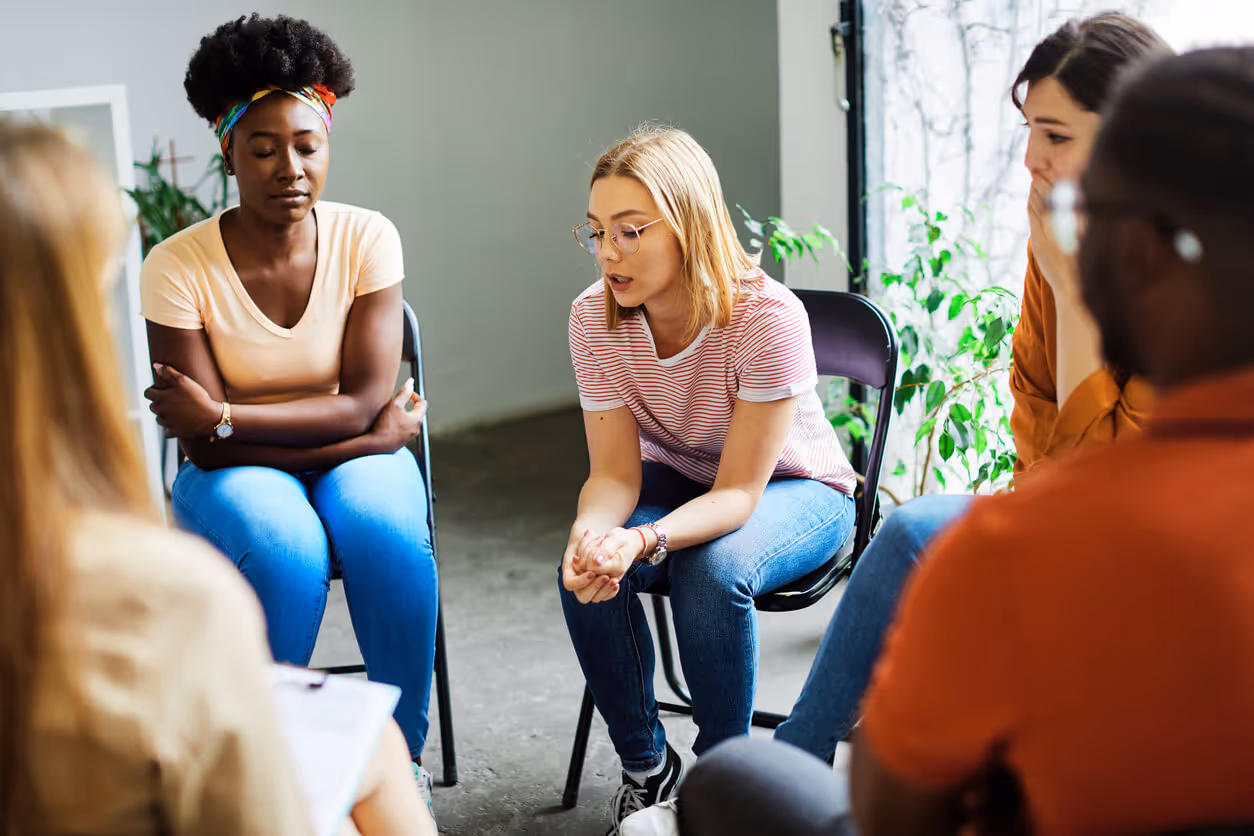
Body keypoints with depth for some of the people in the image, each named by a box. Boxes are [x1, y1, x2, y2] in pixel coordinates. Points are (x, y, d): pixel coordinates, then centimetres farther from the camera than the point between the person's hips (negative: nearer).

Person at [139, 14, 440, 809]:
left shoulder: (367, 238, -10)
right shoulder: (178, 266, -15)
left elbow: (364, 403, -15)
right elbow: (210, 448, -16)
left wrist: (223, 416, -23)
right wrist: (371, 433, -19)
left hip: (354, 455, 1)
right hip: (236, 475, -1)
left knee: (387, 532, -32)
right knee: (288, 551, -34)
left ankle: (405, 752, -13)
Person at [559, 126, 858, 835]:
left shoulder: (767, 316, -32)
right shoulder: (594, 318, -18)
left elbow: (739, 492, -29)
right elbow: (616, 472, -15)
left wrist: (641, 542, -47)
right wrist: (589, 535, -39)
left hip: (797, 490, -4)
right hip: (680, 480, 4)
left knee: (714, 570, -35)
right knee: (585, 574, -26)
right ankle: (646, 768, -3)